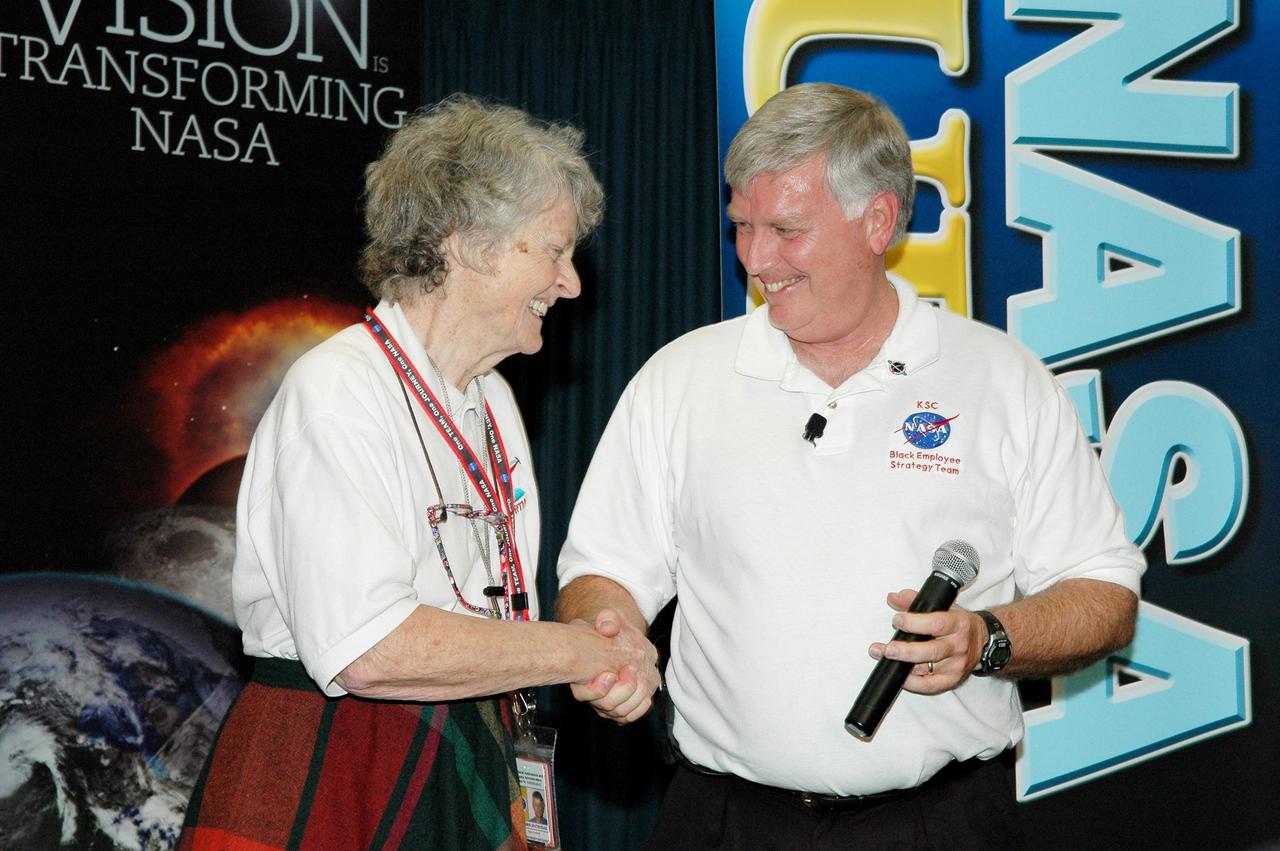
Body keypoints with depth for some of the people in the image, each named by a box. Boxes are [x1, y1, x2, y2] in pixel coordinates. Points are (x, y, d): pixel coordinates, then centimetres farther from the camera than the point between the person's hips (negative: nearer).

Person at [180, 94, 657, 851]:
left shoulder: (493, 401, 10)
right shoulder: (340, 390, -16)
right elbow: (367, 650, -27)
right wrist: (577, 651, -17)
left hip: (468, 775, 8)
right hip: (331, 788, -7)